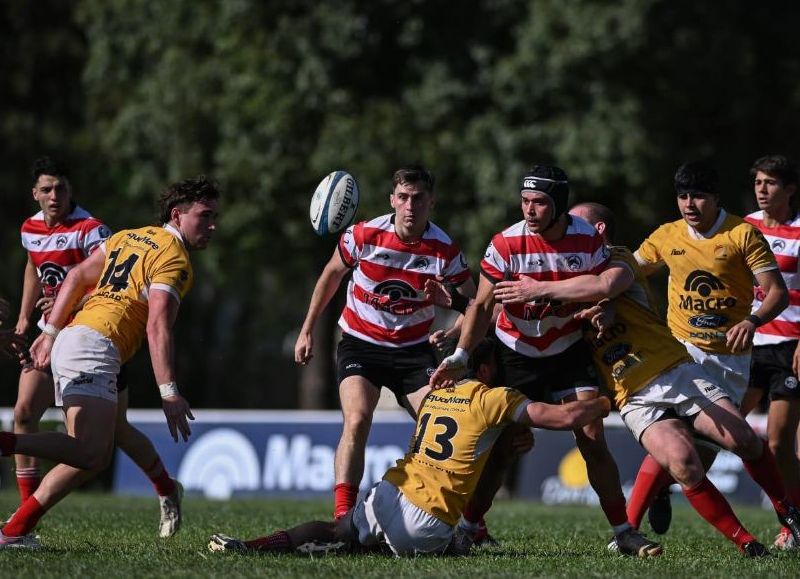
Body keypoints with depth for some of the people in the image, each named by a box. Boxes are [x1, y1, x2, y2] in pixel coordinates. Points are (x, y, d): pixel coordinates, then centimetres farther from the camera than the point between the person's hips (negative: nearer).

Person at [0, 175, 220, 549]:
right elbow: (157, 326, -15)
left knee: (95, 457, 9)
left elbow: (77, 277, 21)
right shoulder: (174, 259, -5)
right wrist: (168, 392, -18)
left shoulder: (130, 237, 22)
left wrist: (51, 332, 22)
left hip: (71, 337, 10)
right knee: (90, 452, -23)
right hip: (95, 346, -10)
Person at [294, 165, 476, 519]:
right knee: (357, 420, -24)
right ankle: (343, 517, -27)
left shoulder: (444, 250, -12)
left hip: (413, 350, 1)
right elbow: (332, 275, 6)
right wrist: (307, 331, 10)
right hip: (360, 344, -1)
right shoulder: (363, 236, -13)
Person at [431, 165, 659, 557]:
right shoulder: (506, 244, -18)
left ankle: (624, 533, -1)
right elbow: (482, 306, -15)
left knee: (593, 441, -6)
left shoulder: (589, 241, -13)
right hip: (516, 355, -1)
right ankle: (469, 527, 9)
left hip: (570, 350, 1)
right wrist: (460, 356, -24)